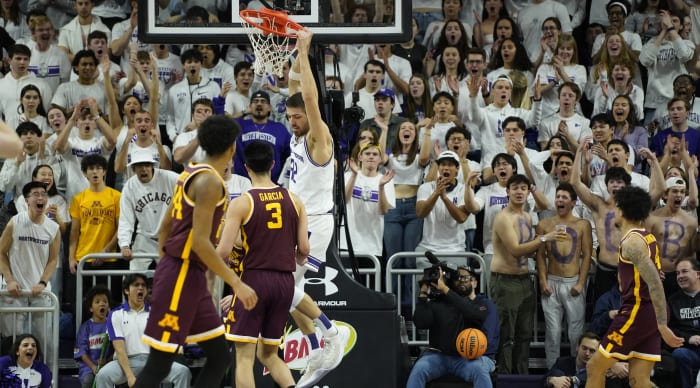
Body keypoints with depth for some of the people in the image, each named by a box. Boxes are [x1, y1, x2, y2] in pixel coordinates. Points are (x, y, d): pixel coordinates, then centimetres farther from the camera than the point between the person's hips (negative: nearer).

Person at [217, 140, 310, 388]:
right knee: (269, 354, 17)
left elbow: (223, 252, -11)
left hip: (254, 278, -5)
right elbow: (304, 250, 5)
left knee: (244, 357, -1)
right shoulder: (293, 200, 5)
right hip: (285, 281, 5)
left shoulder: (242, 203, -8)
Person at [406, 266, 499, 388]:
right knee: (419, 369, -28)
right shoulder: (438, 302, 13)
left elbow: (473, 314, -17)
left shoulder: (484, 304, 7)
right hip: (439, 355, 2)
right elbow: (420, 323, -1)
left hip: (473, 357, -2)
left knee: (479, 370, -36)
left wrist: (445, 289, -19)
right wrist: (424, 292, -6)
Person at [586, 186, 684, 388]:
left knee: (595, 368, 3)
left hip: (636, 311, -9)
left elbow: (654, 282, -24)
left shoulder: (632, 241, -15)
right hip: (650, 314, 9)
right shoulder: (647, 237, 13)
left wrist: (662, 325, -28)